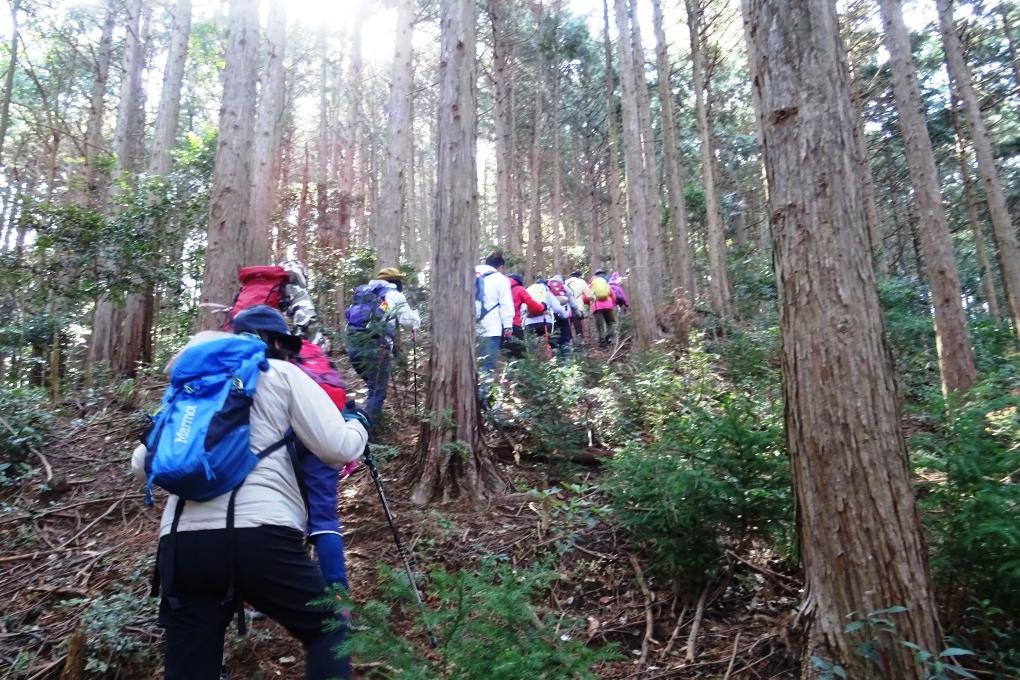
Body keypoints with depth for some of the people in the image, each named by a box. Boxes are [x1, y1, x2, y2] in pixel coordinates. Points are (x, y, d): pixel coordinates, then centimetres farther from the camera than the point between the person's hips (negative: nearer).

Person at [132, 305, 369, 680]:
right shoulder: (283, 374, 10)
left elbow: (142, 464, 25)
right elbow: (337, 448, 2)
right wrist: (358, 426, 24)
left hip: (180, 544, 5)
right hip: (260, 536, -4)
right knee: (329, 630, 15)